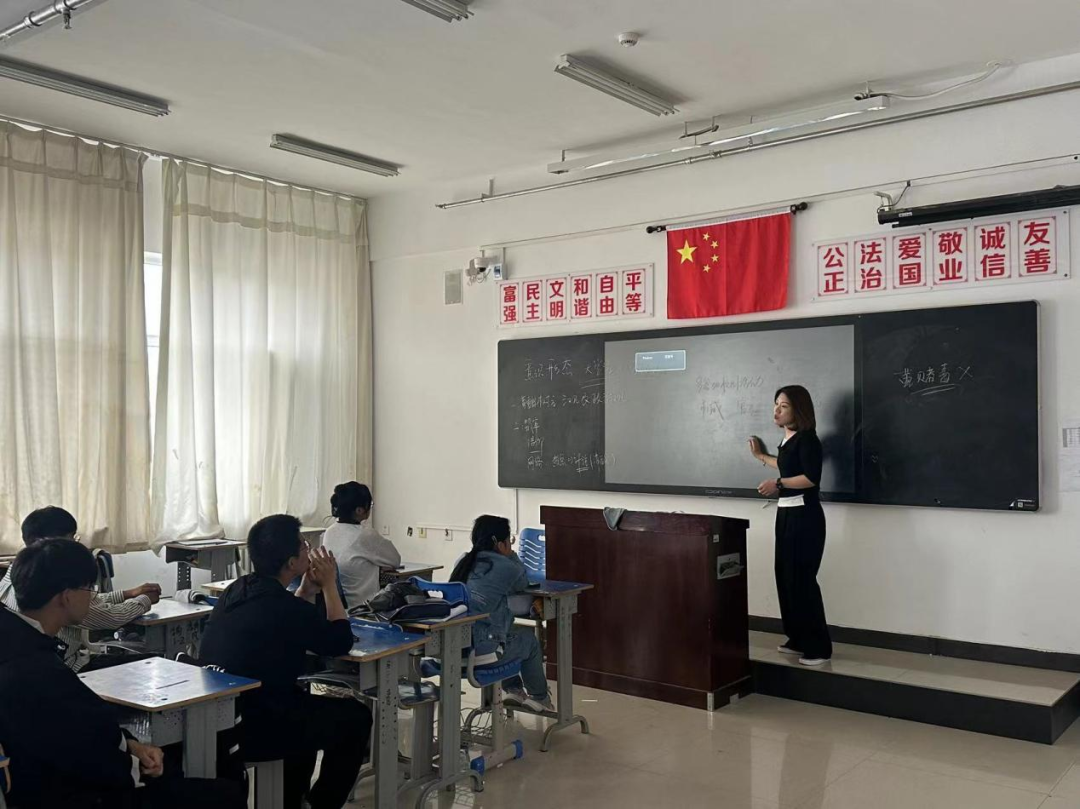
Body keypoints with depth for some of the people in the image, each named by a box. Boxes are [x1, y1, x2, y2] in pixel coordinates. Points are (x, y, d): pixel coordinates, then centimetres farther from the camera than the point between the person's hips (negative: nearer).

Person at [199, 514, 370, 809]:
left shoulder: (236, 590, 3)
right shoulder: (285, 607, -22)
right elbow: (341, 642, -6)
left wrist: (308, 589, 9)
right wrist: (329, 585, 0)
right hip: (251, 730, -9)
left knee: (308, 704, 32)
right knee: (355, 717, 9)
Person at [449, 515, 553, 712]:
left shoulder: (463, 562, 8)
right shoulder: (504, 567, -12)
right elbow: (522, 584, 10)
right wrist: (510, 554, 14)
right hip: (481, 648, -7)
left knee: (512, 632, 34)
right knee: (529, 639, 23)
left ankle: (512, 689, 41)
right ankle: (539, 697, 40)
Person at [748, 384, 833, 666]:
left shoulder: (807, 438, -13)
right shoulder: (788, 439, 13)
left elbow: (811, 478, -23)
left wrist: (778, 483, -27)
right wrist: (761, 456, 42)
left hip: (805, 515, -9)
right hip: (786, 514, 9)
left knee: (802, 579, -8)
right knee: (786, 577, 9)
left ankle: (819, 647, -1)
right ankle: (798, 639, 19)